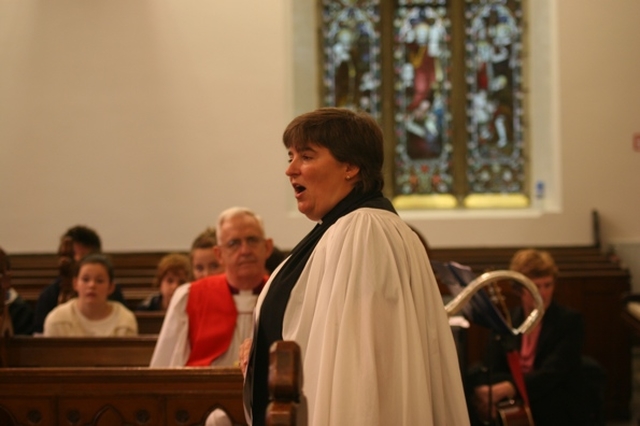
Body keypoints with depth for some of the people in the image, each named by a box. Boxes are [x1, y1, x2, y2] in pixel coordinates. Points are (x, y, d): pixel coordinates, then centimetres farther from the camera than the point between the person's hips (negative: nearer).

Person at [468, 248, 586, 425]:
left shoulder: (569, 321, -2)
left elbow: (551, 373, -17)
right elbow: (491, 370, -3)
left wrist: (506, 388, -35)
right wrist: (487, 392, -29)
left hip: (558, 411, -3)